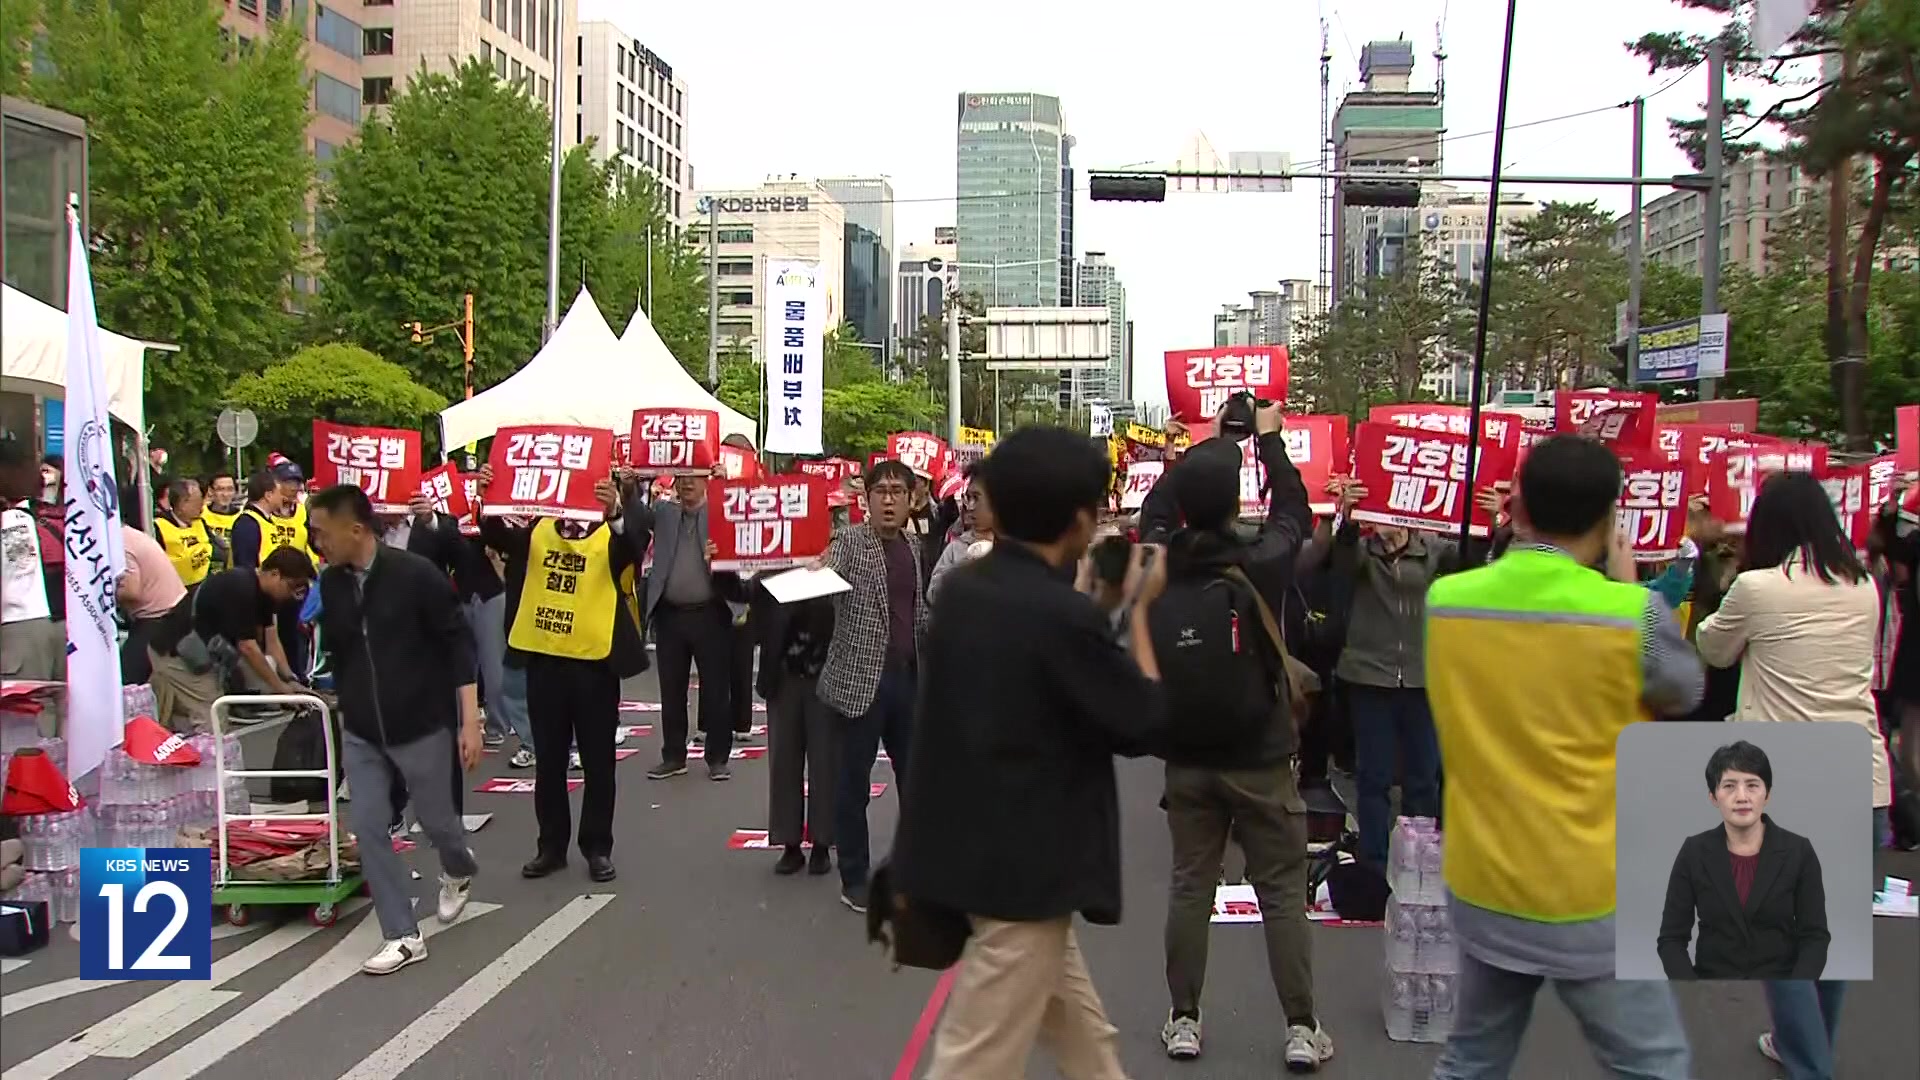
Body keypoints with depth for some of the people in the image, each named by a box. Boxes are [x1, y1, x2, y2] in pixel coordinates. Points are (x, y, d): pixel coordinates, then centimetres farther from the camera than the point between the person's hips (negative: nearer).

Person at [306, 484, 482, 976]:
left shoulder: (416, 574, -17)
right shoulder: (330, 584, -1)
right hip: (360, 733, 4)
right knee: (369, 829, 0)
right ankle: (403, 936, 9)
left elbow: (458, 645, -13)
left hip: (423, 725, -4)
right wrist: (344, 711, 16)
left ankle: (458, 870, 44)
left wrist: (470, 721, -15)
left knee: (435, 819, 9)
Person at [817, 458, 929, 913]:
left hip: (909, 676, 6)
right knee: (854, 782, 2)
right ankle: (854, 879, 13)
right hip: (862, 678, -5)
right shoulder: (850, 540, -5)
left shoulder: (913, 547, 12)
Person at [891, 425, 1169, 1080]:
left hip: (967, 854, 9)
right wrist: (1138, 611, -4)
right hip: (1025, 873, -9)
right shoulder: (1065, 617, -22)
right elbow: (1146, 726, -12)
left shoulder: (960, 589, 2)